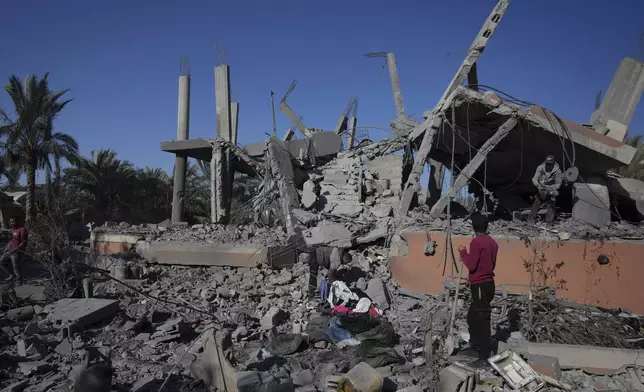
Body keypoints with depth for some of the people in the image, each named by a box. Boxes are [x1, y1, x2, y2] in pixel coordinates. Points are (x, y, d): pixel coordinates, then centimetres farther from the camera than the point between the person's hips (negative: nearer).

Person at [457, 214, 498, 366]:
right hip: (488, 284, 9)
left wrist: (463, 252, -3)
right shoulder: (492, 242, 10)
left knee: (482, 320, -5)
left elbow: (471, 265, -17)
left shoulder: (476, 242, -15)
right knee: (472, 316, 21)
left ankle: (484, 357, -2)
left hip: (480, 286, -9)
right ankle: (474, 345, 32)